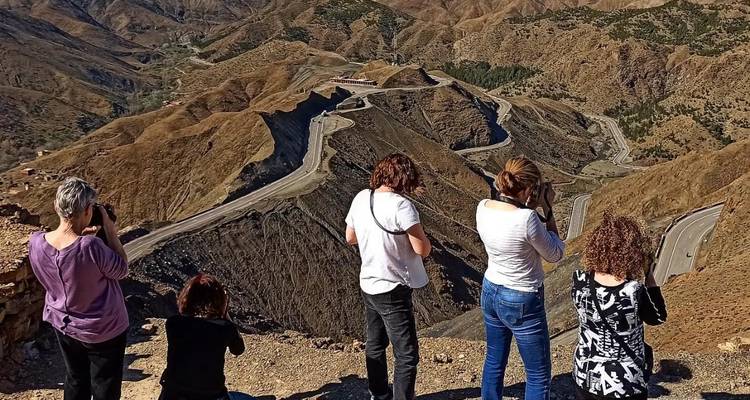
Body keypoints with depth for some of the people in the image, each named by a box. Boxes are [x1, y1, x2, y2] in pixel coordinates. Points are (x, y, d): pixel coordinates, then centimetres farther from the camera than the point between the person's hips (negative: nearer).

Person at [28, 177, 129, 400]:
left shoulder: (36, 243, -17)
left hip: (63, 325, 5)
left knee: (75, 379, 27)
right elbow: (121, 270, -17)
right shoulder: (90, 247, -35)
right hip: (103, 331, -5)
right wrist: (110, 230, -15)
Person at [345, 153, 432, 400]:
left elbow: (350, 238, 12)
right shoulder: (401, 205, -22)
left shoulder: (361, 198, -1)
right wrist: (420, 236, -1)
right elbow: (423, 250, -21)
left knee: (375, 345, 22)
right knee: (407, 356, 2)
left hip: (368, 285, 8)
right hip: (393, 290, -8)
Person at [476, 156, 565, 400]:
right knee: (539, 376, 11)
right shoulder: (527, 218, -28)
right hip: (522, 302, -7)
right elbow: (555, 254, -11)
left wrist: (528, 206, 0)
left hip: (490, 293, 7)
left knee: (494, 361, 25)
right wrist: (547, 209, -10)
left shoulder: (483, 208, -9)